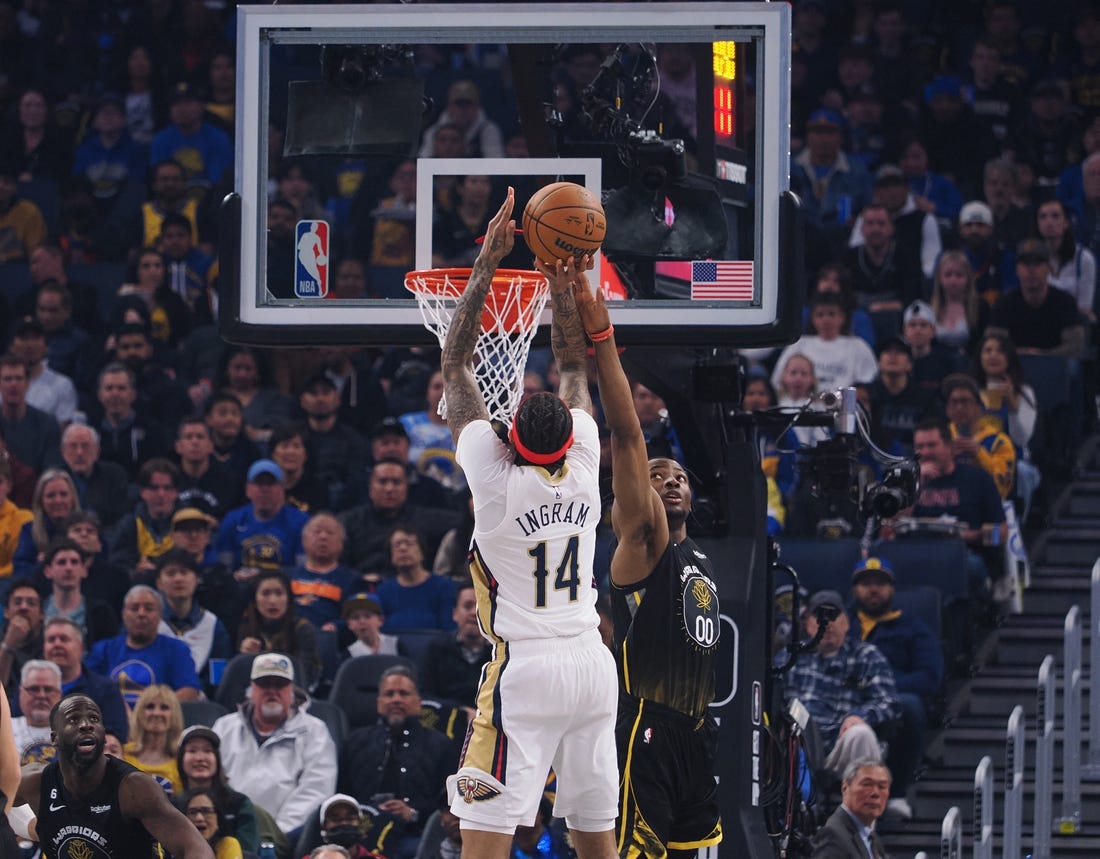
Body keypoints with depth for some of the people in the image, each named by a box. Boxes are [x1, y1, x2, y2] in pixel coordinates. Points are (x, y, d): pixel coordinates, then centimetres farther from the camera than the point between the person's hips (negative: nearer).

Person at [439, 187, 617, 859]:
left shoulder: (495, 476, -10)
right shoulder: (584, 466, 0)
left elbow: (455, 364, -2)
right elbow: (577, 365, 14)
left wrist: (488, 264, 0)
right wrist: (561, 273, 13)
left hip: (524, 664, -5)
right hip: (592, 660, 5)